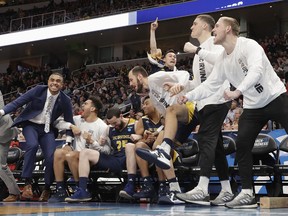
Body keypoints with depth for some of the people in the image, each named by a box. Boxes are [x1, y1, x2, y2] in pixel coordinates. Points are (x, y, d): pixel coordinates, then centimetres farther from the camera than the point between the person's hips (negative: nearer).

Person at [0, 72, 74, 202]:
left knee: (51, 157, -16)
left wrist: (68, 142, -6)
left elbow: (69, 121, 3)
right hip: (31, 125, -2)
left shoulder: (65, 101, -6)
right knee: (32, 145, -32)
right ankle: (27, 183, -24)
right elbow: (18, 102, -13)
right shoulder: (38, 90, -11)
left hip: (47, 128, 2)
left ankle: (47, 188, 8)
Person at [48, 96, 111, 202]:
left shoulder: (102, 127, -6)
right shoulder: (78, 119, 11)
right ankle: (60, 191, -20)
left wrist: (91, 141, -22)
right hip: (76, 155, 6)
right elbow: (57, 122, 10)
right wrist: (71, 126, -5)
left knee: (71, 155, -32)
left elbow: (107, 151, -12)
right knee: (59, 152, -23)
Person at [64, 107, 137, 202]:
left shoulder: (134, 125, 1)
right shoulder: (109, 129, 16)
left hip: (129, 160, -5)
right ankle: (83, 190, -17)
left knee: (129, 145, -38)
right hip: (115, 160, 6)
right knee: (85, 153, -3)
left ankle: (130, 186, -41)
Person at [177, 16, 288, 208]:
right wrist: (189, 96, -2)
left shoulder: (249, 45, -17)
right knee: (242, 146, -5)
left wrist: (238, 91, -43)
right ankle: (247, 194, 0)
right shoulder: (222, 60, 5)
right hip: (253, 107, 6)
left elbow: (256, 70, -33)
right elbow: (210, 85, 8)